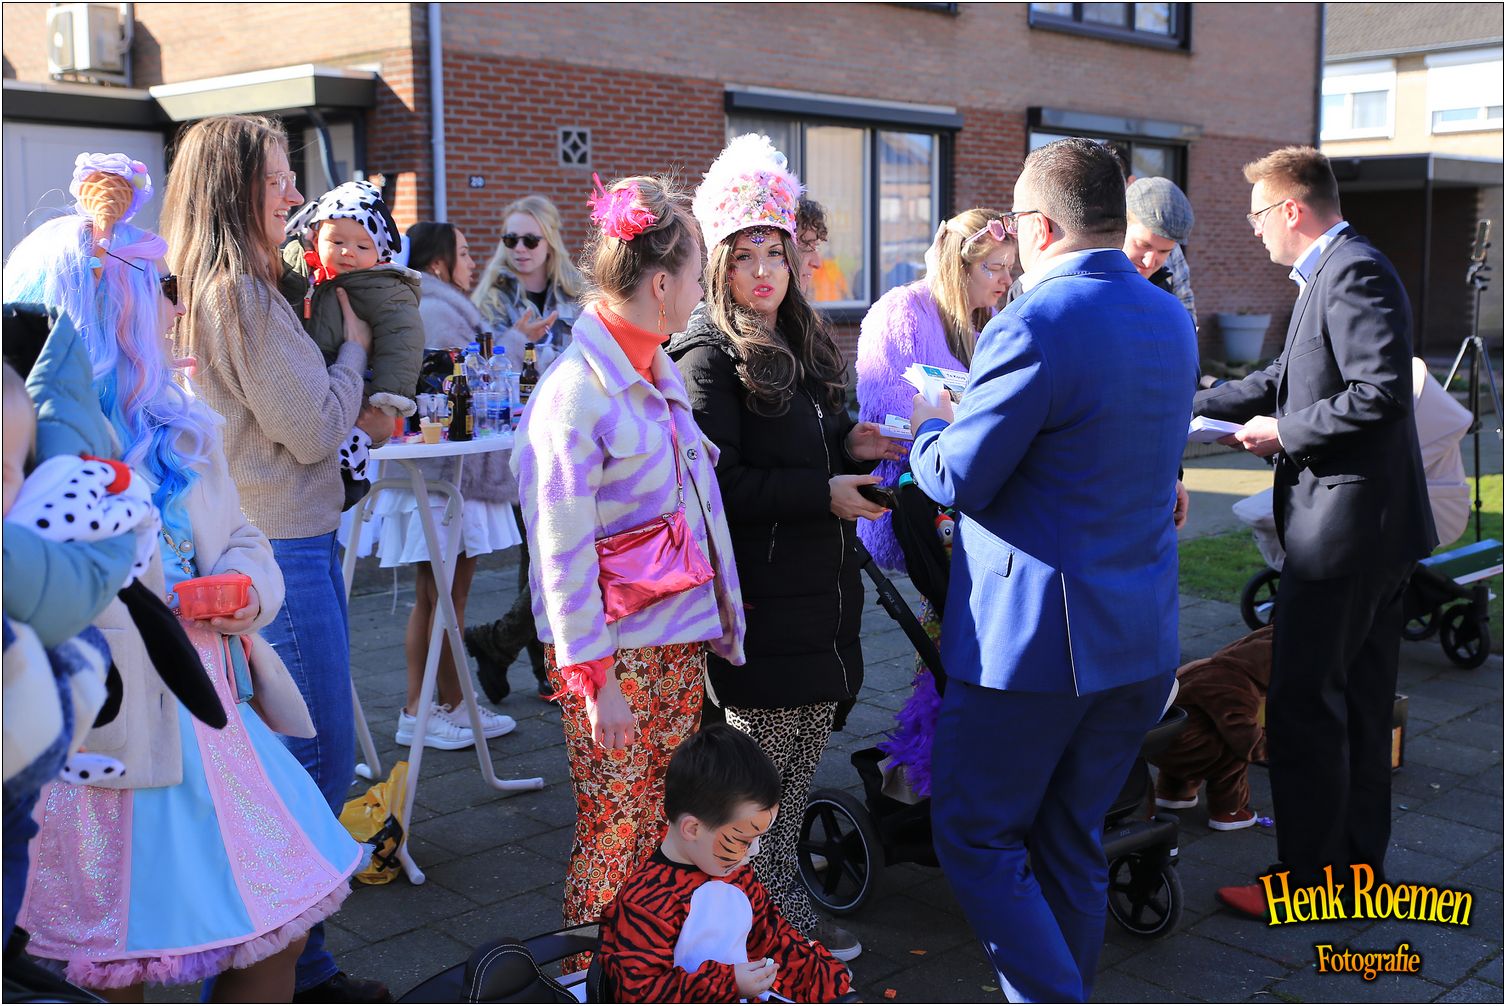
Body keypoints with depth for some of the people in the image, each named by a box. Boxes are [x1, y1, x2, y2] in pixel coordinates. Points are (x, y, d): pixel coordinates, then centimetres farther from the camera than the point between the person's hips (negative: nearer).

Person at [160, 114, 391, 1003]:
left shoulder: (214, 292, 12)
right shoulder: (241, 296, -18)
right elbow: (316, 433, -15)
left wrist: (350, 408, 7)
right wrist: (354, 346, -2)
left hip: (261, 544, 10)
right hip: (281, 553, -10)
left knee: (301, 757, 18)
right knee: (321, 761, -1)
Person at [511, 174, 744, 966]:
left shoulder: (659, 374, 9)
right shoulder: (577, 390, -17)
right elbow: (563, 552, -18)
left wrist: (716, 618, 17)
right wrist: (593, 678, -17)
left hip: (679, 640, 8)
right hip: (614, 650, -8)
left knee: (670, 827, 15)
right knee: (616, 834, 4)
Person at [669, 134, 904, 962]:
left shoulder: (805, 346, 16)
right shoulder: (709, 357, -10)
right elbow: (719, 482, -18)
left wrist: (852, 444, 5)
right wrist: (822, 494, -20)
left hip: (819, 584, 8)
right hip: (758, 591, -8)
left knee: (807, 745, 14)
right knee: (764, 753, 1)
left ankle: (780, 890, 28)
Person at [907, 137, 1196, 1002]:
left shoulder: (1037, 325, -19)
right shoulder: (1173, 320, 8)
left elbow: (957, 480, -16)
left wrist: (930, 425, 7)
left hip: (1034, 638, -8)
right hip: (1143, 637, 8)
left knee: (976, 837, 6)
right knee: (1072, 843, 18)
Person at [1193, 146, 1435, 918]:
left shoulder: (1353, 272, -16)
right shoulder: (1338, 272, 16)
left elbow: (1381, 392, -25)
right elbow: (1287, 377, 21)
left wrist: (1283, 433, -15)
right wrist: (1186, 410, 18)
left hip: (1343, 524, -11)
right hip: (1373, 530, 11)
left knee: (1302, 703, -2)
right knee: (1359, 703, 16)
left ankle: (1309, 878, 7)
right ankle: (1359, 865, 27)